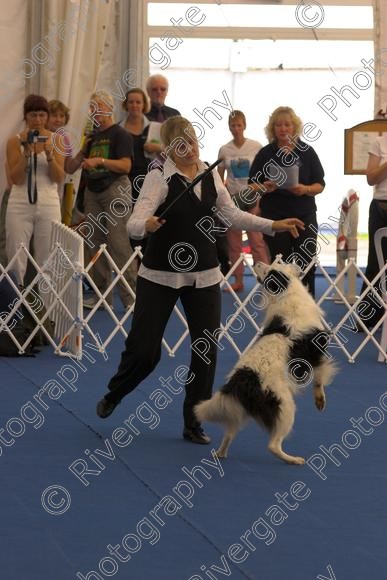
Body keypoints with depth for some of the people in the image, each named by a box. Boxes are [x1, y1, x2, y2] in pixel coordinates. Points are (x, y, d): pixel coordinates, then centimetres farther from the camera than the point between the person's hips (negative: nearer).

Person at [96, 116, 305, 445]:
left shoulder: (211, 175, 3)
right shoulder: (160, 177, -13)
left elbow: (233, 215, 11)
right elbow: (134, 222, -23)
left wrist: (273, 226, 2)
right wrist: (147, 225, -46)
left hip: (204, 275, 5)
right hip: (161, 274, -4)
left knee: (207, 349, 0)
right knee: (145, 348, -3)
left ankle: (193, 423, 12)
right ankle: (114, 395, 28)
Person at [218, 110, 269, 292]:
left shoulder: (256, 147, -2)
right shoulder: (224, 150, 5)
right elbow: (219, 178, 12)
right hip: (232, 200, 3)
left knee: (257, 241, -8)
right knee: (234, 243, 6)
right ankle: (238, 281, 12)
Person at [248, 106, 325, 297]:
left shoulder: (307, 152, 4)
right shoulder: (265, 154, 4)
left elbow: (320, 185, 5)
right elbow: (252, 185, 6)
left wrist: (305, 189, -16)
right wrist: (263, 188, -16)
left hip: (304, 216, 0)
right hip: (274, 216, 0)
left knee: (306, 265, -5)